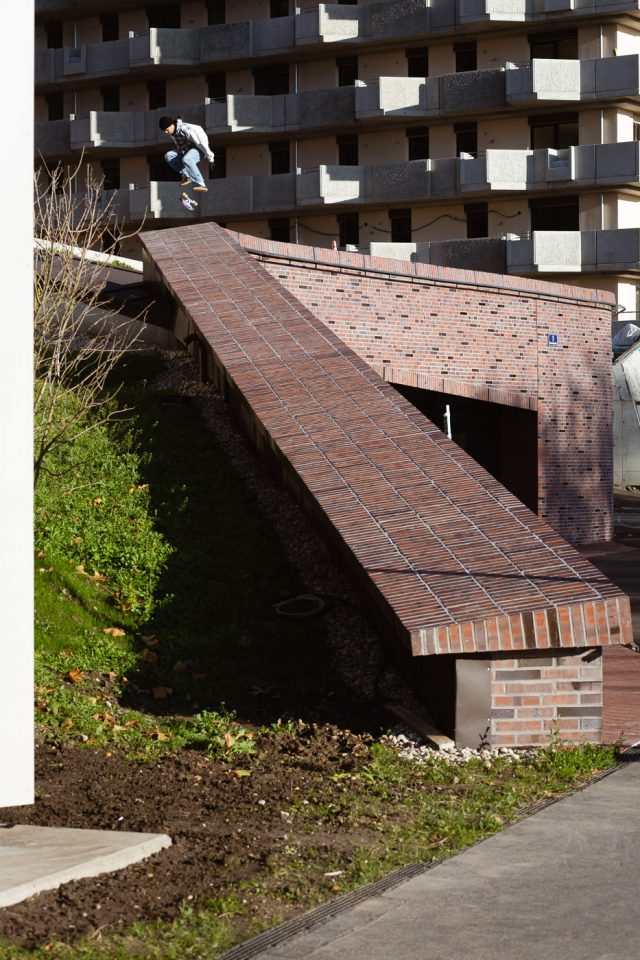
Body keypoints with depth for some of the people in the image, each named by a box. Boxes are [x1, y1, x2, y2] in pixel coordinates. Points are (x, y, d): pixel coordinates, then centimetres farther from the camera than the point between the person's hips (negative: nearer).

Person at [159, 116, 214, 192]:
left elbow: (200, 142, -24)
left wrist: (210, 158, -21)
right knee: (168, 156, -11)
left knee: (186, 159, -37)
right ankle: (186, 175, -9)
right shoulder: (172, 133, -1)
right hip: (185, 151, 8)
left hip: (198, 150, -8)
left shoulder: (185, 129, -26)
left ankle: (201, 184, -36)